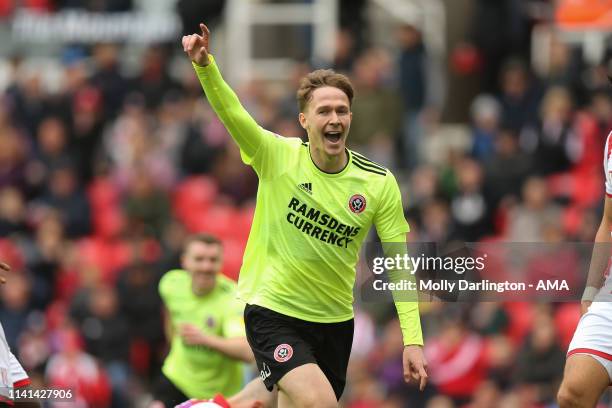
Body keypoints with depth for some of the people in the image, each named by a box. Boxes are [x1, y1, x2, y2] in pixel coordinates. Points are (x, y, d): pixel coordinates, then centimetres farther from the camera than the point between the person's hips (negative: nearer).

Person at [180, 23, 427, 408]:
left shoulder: (379, 184, -5)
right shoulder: (277, 156, -9)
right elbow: (231, 111, -25)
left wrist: (413, 341, -12)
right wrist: (205, 65, -44)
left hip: (334, 321, 4)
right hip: (273, 313, -4)